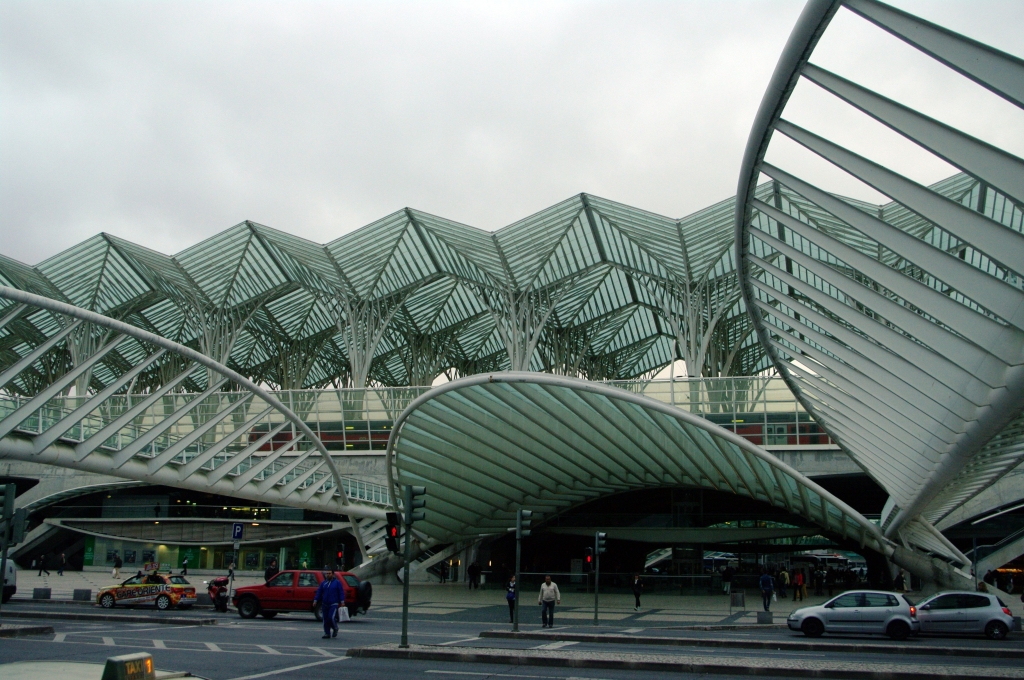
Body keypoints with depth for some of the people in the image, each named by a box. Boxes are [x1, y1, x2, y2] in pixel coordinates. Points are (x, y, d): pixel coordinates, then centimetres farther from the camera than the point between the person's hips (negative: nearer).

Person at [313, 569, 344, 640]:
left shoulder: (337, 582, 2)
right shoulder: (323, 583, 12)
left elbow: (341, 592, -2)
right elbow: (319, 592, 11)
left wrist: (342, 601, -11)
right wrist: (315, 600, 1)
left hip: (334, 604, -4)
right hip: (325, 604, 4)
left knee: (331, 617, -16)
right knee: (325, 619, 3)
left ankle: (335, 629, 11)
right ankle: (327, 634, 11)